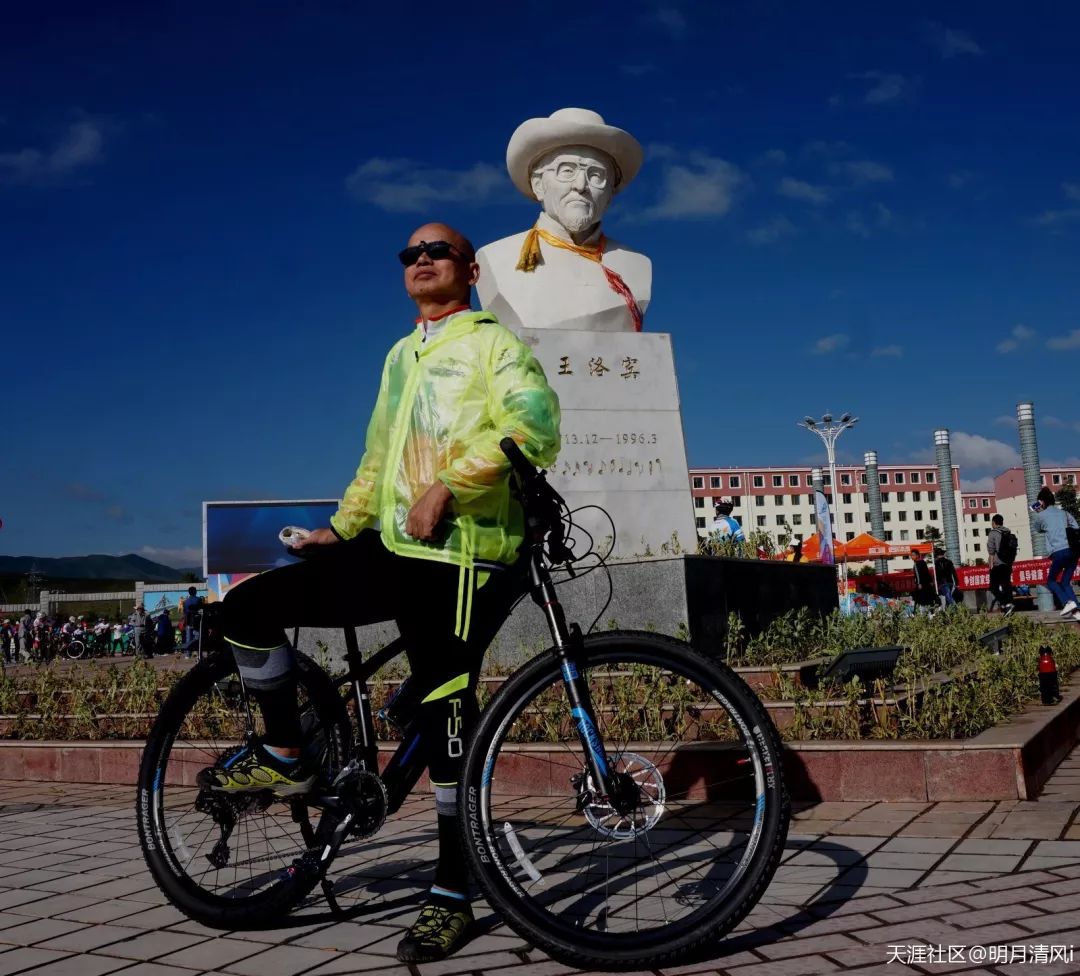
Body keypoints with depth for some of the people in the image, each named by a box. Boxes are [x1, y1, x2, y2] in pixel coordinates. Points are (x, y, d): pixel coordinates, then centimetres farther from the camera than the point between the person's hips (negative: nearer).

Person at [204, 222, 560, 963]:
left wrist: (448, 486, -25)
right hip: (392, 549, 7)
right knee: (249, 608, 0)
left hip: (461, 557, -7)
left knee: (447, 724, -4)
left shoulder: (492, 341, 0)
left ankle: (452, 896, 11)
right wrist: (341, 525, 27)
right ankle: (286, 758, 18)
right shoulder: (400, 355, 23)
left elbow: (533, 421, -19)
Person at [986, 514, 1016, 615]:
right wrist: (1010, 563, 18)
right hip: (1008, 564, 6)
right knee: (1006, 585, 9)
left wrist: (991, 564, -7)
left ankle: (1007, 604, -23)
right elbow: (1014, 551, 13)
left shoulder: (993, 533, -5)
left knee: (994, 586, -5)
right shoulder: (1009, 534, 13)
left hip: (997, 564, -6)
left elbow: (991, 551, -10)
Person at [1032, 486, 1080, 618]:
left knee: (1051, 581, 11)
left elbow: (1036, 528, 25)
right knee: (1065, 582, 14)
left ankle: (1067, 602, -14)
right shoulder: (1064, 512, 17)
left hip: (1059, 552, -5)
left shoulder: (1041, 516, 6)